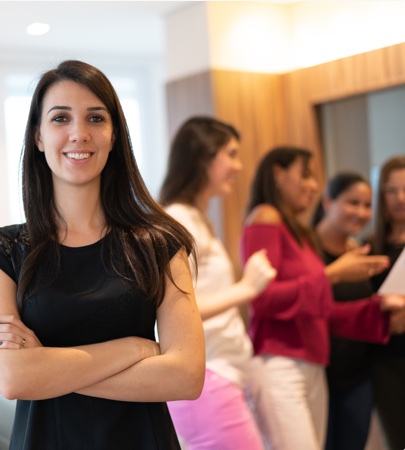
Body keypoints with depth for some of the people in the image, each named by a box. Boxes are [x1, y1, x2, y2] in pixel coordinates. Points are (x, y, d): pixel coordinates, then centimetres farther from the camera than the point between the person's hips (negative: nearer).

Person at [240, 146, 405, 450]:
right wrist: (331, 275, -10)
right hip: (279, 365, -8)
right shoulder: (265, 219, -3)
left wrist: (379, 306, 12)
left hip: (313, 368, 8)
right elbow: (261, 298, -12)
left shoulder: (302, 233, 19)